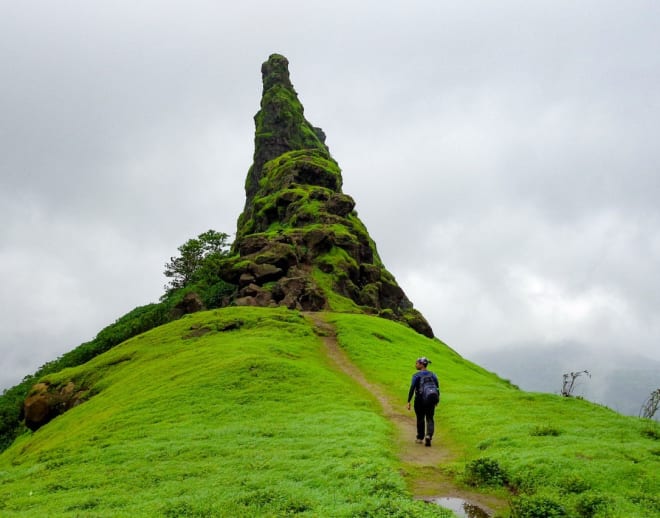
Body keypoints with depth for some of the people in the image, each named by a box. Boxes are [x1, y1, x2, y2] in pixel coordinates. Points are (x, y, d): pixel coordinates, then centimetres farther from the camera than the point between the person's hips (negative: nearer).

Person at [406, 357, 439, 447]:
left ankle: (420, 438, 25)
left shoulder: (416, 375, -9)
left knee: (420, 419, 13)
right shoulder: (432, 375, 5)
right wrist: (436, 400, 18)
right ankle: (428, 435, -17)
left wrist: (409, 401, -13)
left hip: (420, 400, -3)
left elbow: (412, 389, -15)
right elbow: (437, 388, 7)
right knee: (430, 419, 6)